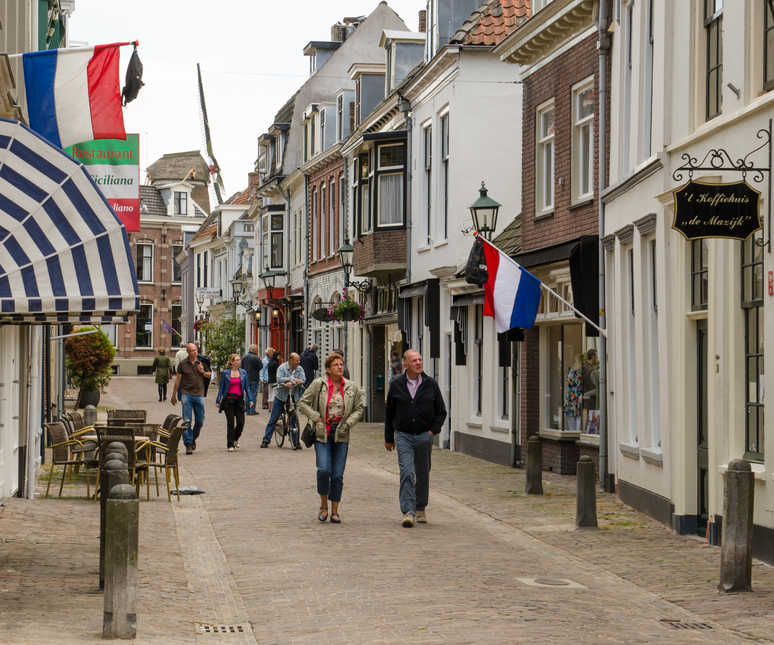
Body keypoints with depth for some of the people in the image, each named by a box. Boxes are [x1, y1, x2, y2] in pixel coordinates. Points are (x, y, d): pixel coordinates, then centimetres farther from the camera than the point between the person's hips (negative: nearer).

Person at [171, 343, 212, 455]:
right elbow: (178, 379, 9)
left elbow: (209, 375, 14)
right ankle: (188, 444, -4)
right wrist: (174, 394, 12)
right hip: (186, 394, -2)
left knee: (200, 420, 5)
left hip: (199, 394, 2)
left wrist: (202, 372, -8)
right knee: (187, 421, -7)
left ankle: (193, 438, 28)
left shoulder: (202, 362, 5)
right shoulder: (183, 364, 2)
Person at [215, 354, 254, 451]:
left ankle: (236, 439, 25)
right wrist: (218, 401, 3)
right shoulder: (226, 373, 2)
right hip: (228, 400, -2)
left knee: (241, 423, -3)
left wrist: (250, 399, 0)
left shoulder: (243, 372, 8)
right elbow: (221, 387, 5)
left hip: (239, 400, 2)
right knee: (230, 423, -2)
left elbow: (247, 387, 9)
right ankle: (230, 445, 7)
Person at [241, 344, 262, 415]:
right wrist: (260, 360, 2)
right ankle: (252, 410, -3)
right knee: (253, 394, -2)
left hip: (246, 378, 7)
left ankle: (248, 410, 14)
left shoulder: (244, 357, 9)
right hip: (254, 379, -7)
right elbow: (260, 367, -13)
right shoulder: (255, 358, -15)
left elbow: (242, 367, 14)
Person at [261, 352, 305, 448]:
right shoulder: (282, 368, -6)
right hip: (281, 396, -2)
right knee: (273, 419, 0)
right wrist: (292, 379, -25)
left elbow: (301, 381, -11)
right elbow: (279, 379, -22)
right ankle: (266, 440, 4)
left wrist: (292, 383, -27)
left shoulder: (300, 369, 3)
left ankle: (295, 441, 12)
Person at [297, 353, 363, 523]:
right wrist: (316, 418, -7)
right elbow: (303, 403, 3)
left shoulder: (352, 387, 5)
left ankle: (335, 511, 12)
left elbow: (359, 409, 14)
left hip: (342, 435, 2)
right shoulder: (318, 384, -2)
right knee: (323, 470, -14)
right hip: (322, 434, -2)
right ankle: (324, 504, 8)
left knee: (337, 474, 2)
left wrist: (348, 423, -3)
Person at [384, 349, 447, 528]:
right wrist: (388, 438, 15)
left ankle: (420, 509, 26)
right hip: (403, 435, -1)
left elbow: (441, 412, 10)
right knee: (406, 472, -15)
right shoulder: (396, 385, 3)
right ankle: (408, 512, -20)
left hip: (424, 435, 1)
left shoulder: (431, 384, 3)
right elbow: (389, 413, 12)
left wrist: (433, 431, -4)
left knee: (423, 474, 9)